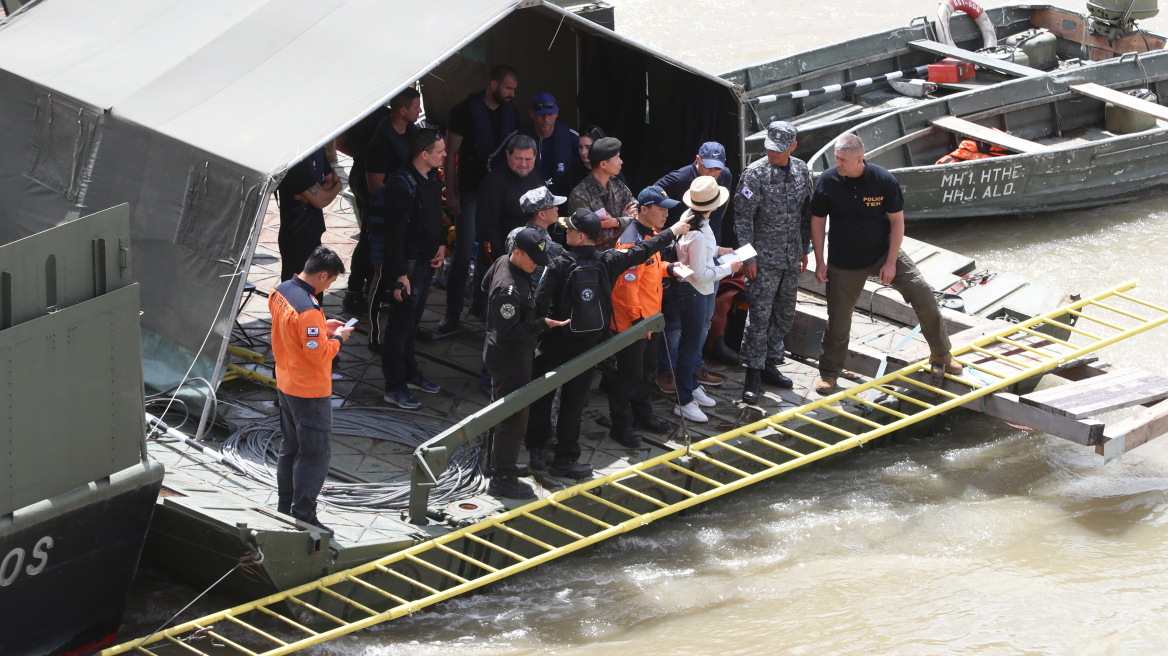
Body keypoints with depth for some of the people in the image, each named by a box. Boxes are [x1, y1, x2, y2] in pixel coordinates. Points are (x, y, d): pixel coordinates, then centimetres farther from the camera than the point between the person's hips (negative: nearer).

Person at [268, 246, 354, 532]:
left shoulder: (280, 291, -2)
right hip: (310, 392, -9)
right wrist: (338, 338, -10)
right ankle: (304, 517, 8)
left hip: (285, 385, 9)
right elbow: (319, 355, -26)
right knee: (315, 454, 3)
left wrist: (322, 326, 7)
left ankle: (285, 508, 32)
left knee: (290, 447, 21)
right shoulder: (308, 310, -31)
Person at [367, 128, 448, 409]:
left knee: (412, 321, 21)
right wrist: (399, 275, -24)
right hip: (406, 265, -9)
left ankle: (410, 374, 34)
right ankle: (394, 388, 6)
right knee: (399, 325, -1)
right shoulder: (402, 185, -23)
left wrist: (441, 244, 8)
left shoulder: (433, 178, 4)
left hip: (426, 262, 9)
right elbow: (395, 234, -23)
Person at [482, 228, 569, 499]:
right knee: (513, 419, -1)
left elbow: (486, 284, 20)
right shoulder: (509, 289, -31)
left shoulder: (502, 263, -1)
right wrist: (542, 324, -30)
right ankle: (502, 479, 8)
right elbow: (509, 332, -30)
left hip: (509, 356, 11)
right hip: (509, 362, -11)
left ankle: (501, 464, 39)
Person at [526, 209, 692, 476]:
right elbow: (640, 251, 5)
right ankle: (565, 459, 11)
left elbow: (541, 301, -17)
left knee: (542, 396, 12)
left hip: (555, 341, -2)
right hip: (586, 343, 2)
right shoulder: (607, 262, -6)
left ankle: (537, 451, 16)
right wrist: (672, 232, 18)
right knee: (574, 399, 8)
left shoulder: (560, 265, -15)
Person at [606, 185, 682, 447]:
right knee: (629, 374, 0)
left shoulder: (651, 234, 7)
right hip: (631, 323, -10)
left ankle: (643, 415, 37)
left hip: (650, 318, 10)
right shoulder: (632, 241, -25)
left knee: (645, 369, 22)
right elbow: (627, 284, -26)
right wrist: (637, 318, -25)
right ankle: (621, 426, 11)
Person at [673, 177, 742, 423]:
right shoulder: (698, 235, -31)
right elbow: (699, 274, -25)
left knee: (696, 342, 23)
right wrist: (727, 268, -16)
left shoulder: (689, 217, -3)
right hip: (694, 293, -10)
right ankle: (684, 402, 12)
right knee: (691, 345, 2)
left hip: (703, 291, 10)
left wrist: (715, 251, 6)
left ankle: (692, 387, 40)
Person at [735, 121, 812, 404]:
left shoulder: (801, 170, 4)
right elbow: (743, 216, -12)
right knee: (760, 315, -6)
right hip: (765, 258, -6)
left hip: (791, 256, 6)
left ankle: (770, 365, 26)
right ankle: (753, 373, 0)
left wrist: (804, 250, 16)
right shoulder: (755, 173, -14)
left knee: (785, 314, 13)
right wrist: (748, 257, -14)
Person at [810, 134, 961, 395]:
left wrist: (891, 262, -10)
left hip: (884, 254, 0)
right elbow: (818, 221, -2)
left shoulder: (884, 180, -17)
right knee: (838, 320, 4)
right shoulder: (828, 181, -14)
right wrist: (819, 262, -4)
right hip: (844, 263, 0)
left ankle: (942, 354, 15)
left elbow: (897, 221, -8)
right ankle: (829, 373, 24)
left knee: (925, 299, -5)